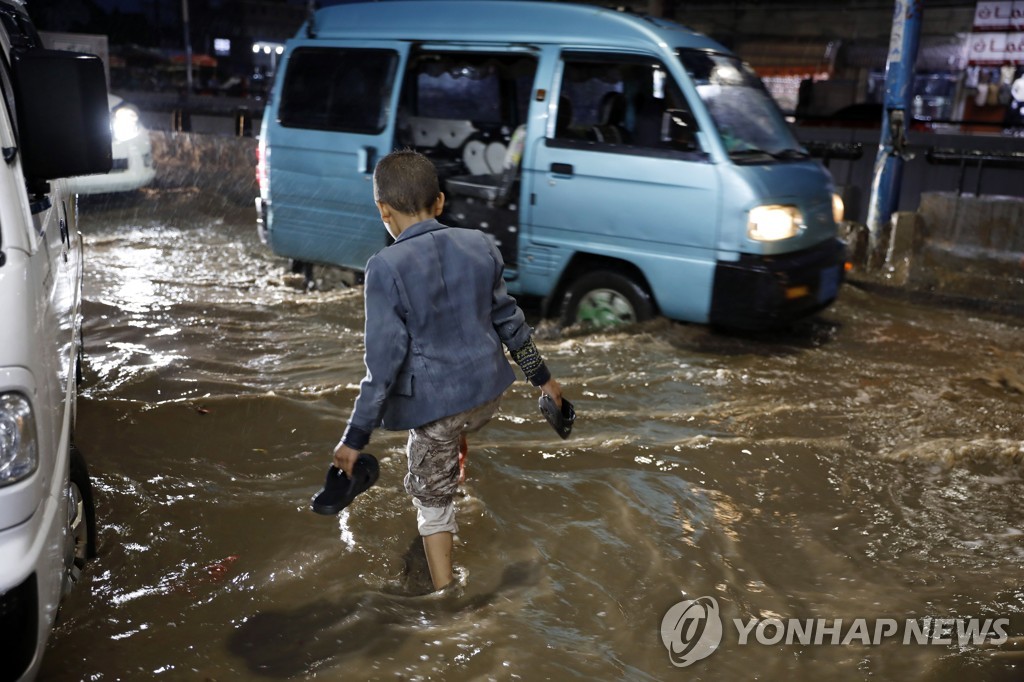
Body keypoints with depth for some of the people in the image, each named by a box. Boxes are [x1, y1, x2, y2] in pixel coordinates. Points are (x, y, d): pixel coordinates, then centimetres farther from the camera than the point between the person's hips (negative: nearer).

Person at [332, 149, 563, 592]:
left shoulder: (386, 269, -17)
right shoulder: (479, 246, -2)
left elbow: (384, 362, -18)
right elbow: (509, 320, 6)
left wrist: (355, 437, -12)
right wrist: (541, 377, 19)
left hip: (433, 404, -5)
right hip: (487, 392, 5)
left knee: (432, 500, 13)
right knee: (456, 435, 37)